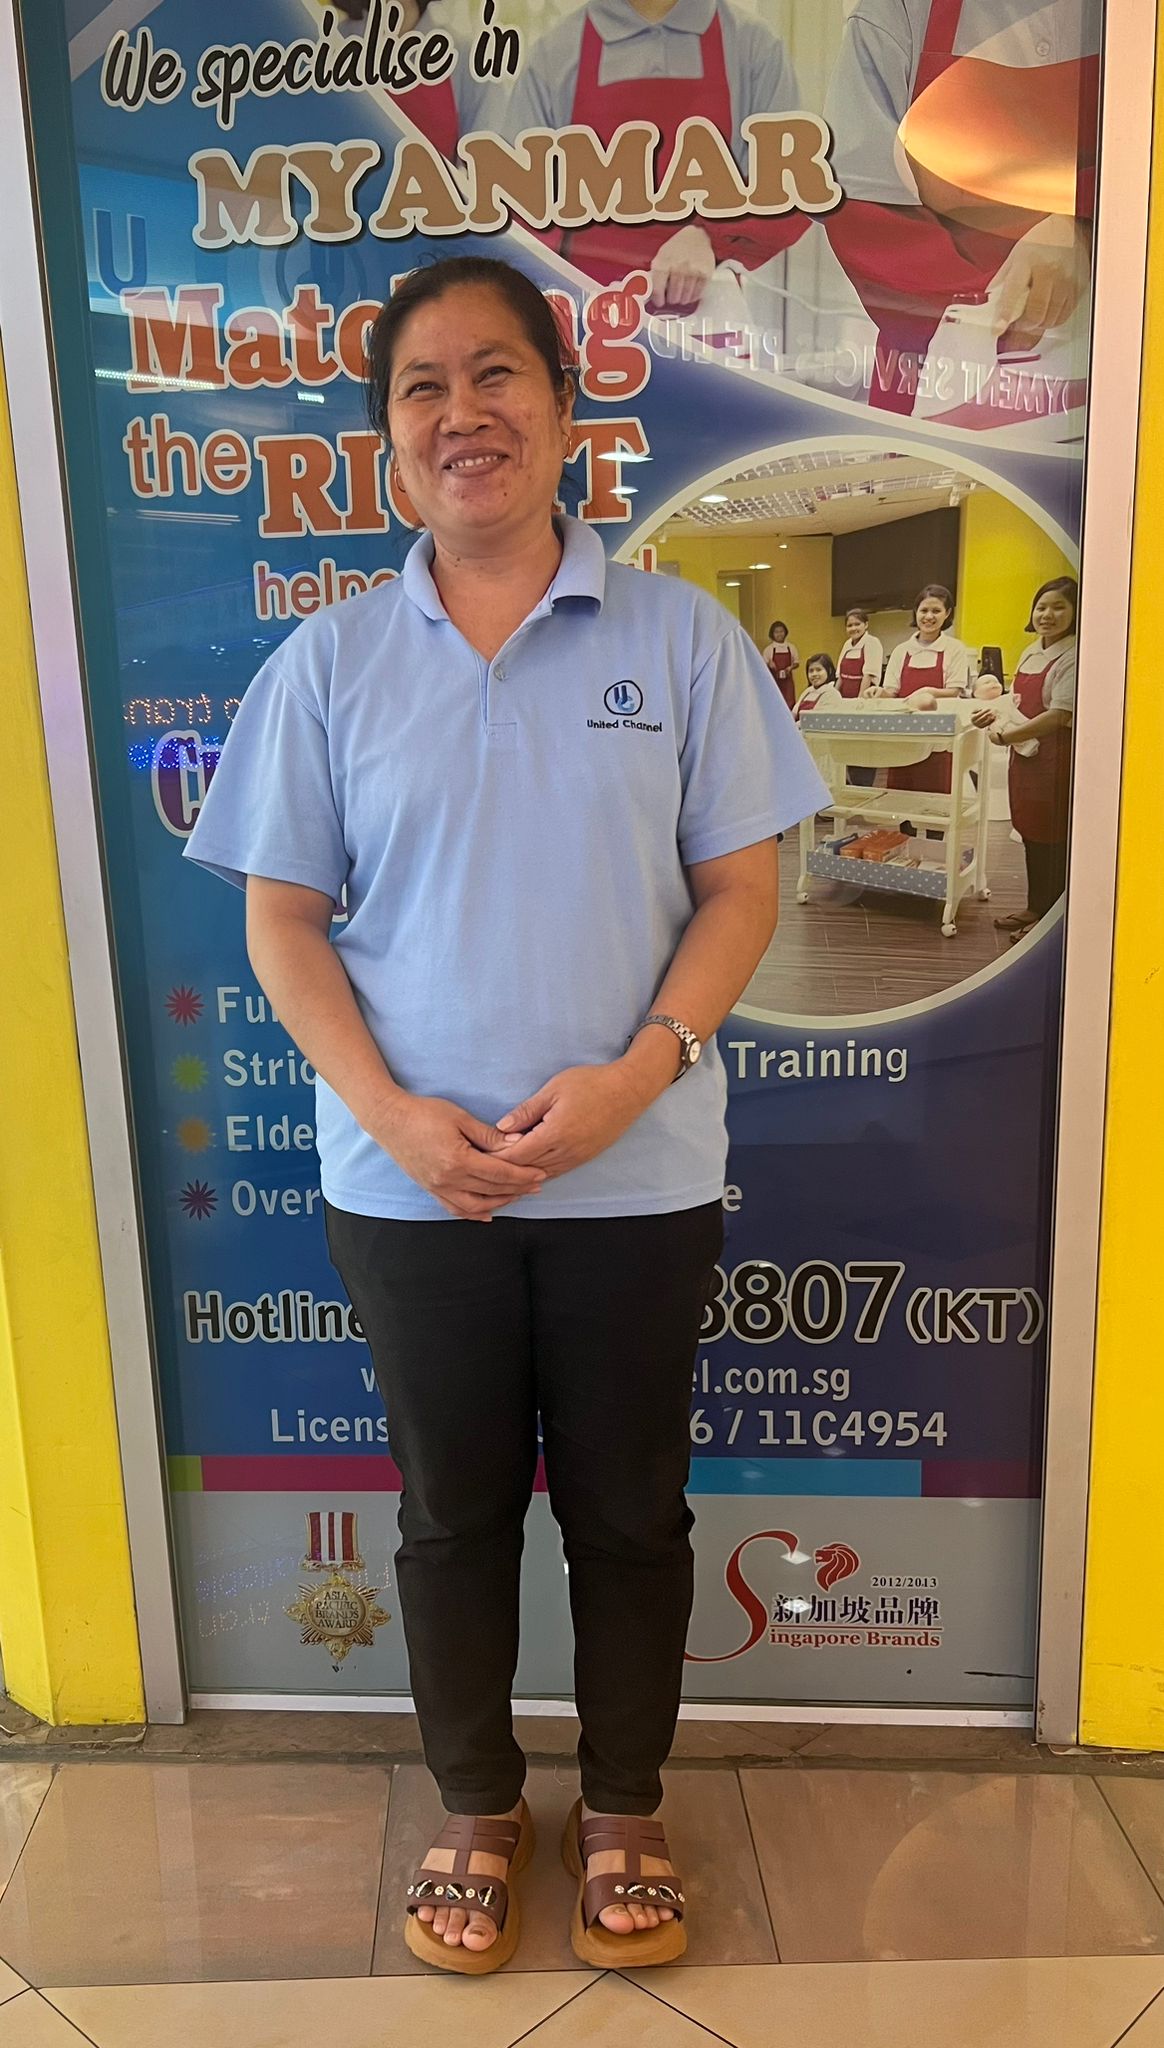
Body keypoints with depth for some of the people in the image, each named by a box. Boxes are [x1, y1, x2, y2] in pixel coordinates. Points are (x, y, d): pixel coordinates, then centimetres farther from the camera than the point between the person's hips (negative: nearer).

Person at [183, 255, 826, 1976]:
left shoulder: (680, 635, -1)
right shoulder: (328, 661, 1)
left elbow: (740, 887, -2)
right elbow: (281, 914, 1)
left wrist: (640, 1071, -17)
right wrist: (388, 1109, -13)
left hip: (638, 1175, 0)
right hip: (410, 1181, 1)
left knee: (628, 1509, 15)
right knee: (455, 1510, 16)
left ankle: (623, 1812, 40)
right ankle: (478, 1810, 41)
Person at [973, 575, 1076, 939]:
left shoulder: (1073, 657, -15)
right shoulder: (1033, 652, 11)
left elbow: (1060, 716, -21)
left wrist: (1006, 735, -16)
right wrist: (997, 711, 4)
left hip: (1054, 757, -8)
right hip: (1024, 754, 8)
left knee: (1050, 840, 0)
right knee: (1029, 833, 15)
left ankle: (1051, 918, 11)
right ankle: (1035, 906, 28)